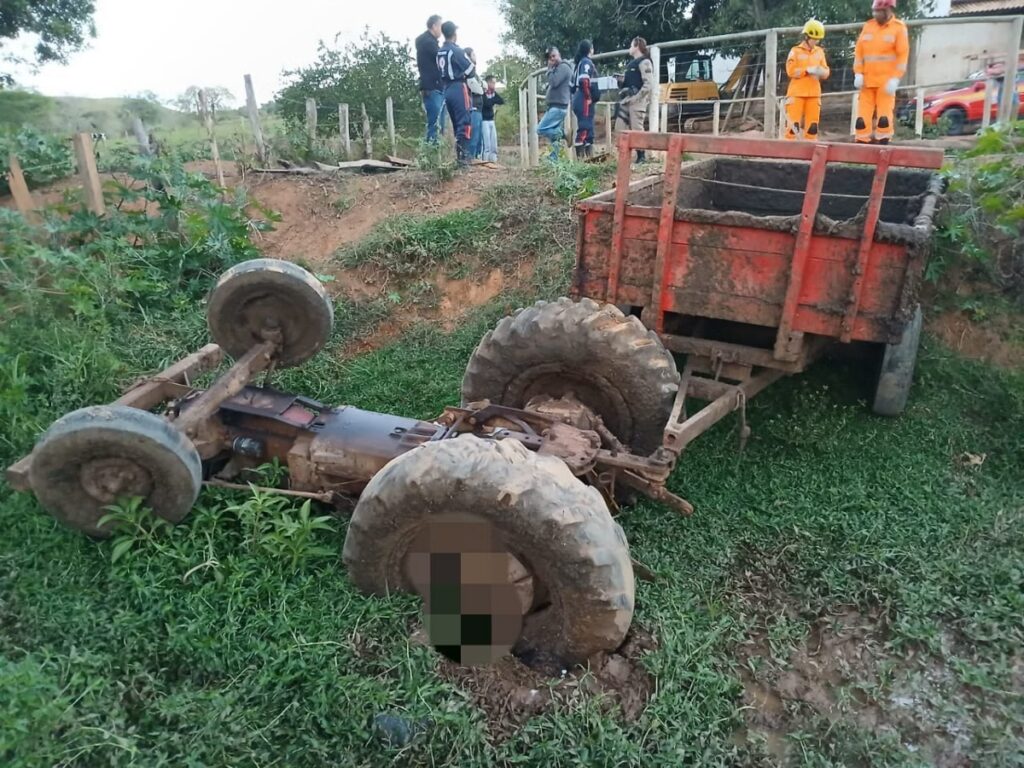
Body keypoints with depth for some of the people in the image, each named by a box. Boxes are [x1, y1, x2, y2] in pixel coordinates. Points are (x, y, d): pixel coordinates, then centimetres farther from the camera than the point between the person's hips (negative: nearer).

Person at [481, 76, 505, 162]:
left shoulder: (493, 93, 13)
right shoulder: (483, 93, -10)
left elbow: (502, 101, 6)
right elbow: (487, 104, -22)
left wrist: (495, 93, -2)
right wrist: (494, 100, -7)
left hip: (491, 120, 8)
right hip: (484, 120, -8)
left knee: (494, 139, 6)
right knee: (487, 139, -13)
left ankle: (493, 158, 11)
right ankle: (486, 158, -12)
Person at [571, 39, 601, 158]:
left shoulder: (580, 63, 21)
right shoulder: (586, 62, -7)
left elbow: (573, 85, 21)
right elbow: (584, 81, -22)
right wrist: (588, 97, -16)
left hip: (580, 100, 10)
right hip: (585, 101, -10)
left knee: (588, 130, 11)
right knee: (584, 129, -13)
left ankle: (589, 157, 13)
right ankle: (580, 158, -16)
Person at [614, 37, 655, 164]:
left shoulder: (644, 62, -6)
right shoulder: (632, 62, 20)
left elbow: (649, 85, -15)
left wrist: (636, 98, -18)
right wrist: (621, 80, 9)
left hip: (637, 101, -9)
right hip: (626, 100, 9)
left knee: (636, 130, -6)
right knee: (620, 128, 6)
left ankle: (641, 157, 2)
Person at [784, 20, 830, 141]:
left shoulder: (820, 52, 12)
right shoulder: (796, 51, 0)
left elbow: (826, 72, 9)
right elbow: (791, 71, -9)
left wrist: (822, 72, -14)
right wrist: (808, 70, -17)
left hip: (814, 93, 4)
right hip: (797, 92, -4)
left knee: (812, 124, 4)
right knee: (794, 123, -8)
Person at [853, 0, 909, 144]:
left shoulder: (898, 27, 0)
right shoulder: (868, 26, 11)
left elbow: (903, 55, -5)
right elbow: (859, 51, 9)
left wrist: (895, 79, -14)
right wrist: (858, 73, -3)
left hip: (886, 81, -4)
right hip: (867, 80, 4)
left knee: (884, 117, -10)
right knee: (862, 117, 0)